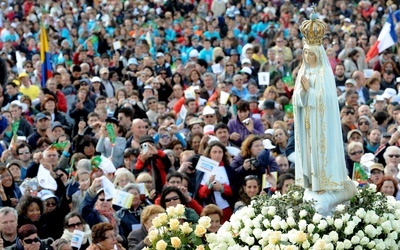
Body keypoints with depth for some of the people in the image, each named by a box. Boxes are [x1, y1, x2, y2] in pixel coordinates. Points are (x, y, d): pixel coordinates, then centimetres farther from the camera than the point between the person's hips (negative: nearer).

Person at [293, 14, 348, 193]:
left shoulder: (325, 73, -9)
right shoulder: (303, 71, 10)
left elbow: (325, 97, -15)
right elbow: (297, 96, 5)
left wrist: (309, 89, -18)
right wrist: (302, 90, -14)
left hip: (320, 119, -6)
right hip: (306, 119, 6)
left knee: (320, 146, -4)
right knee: (308, 146, 7)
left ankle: (323, 181, 0)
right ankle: (310, 179, 13)